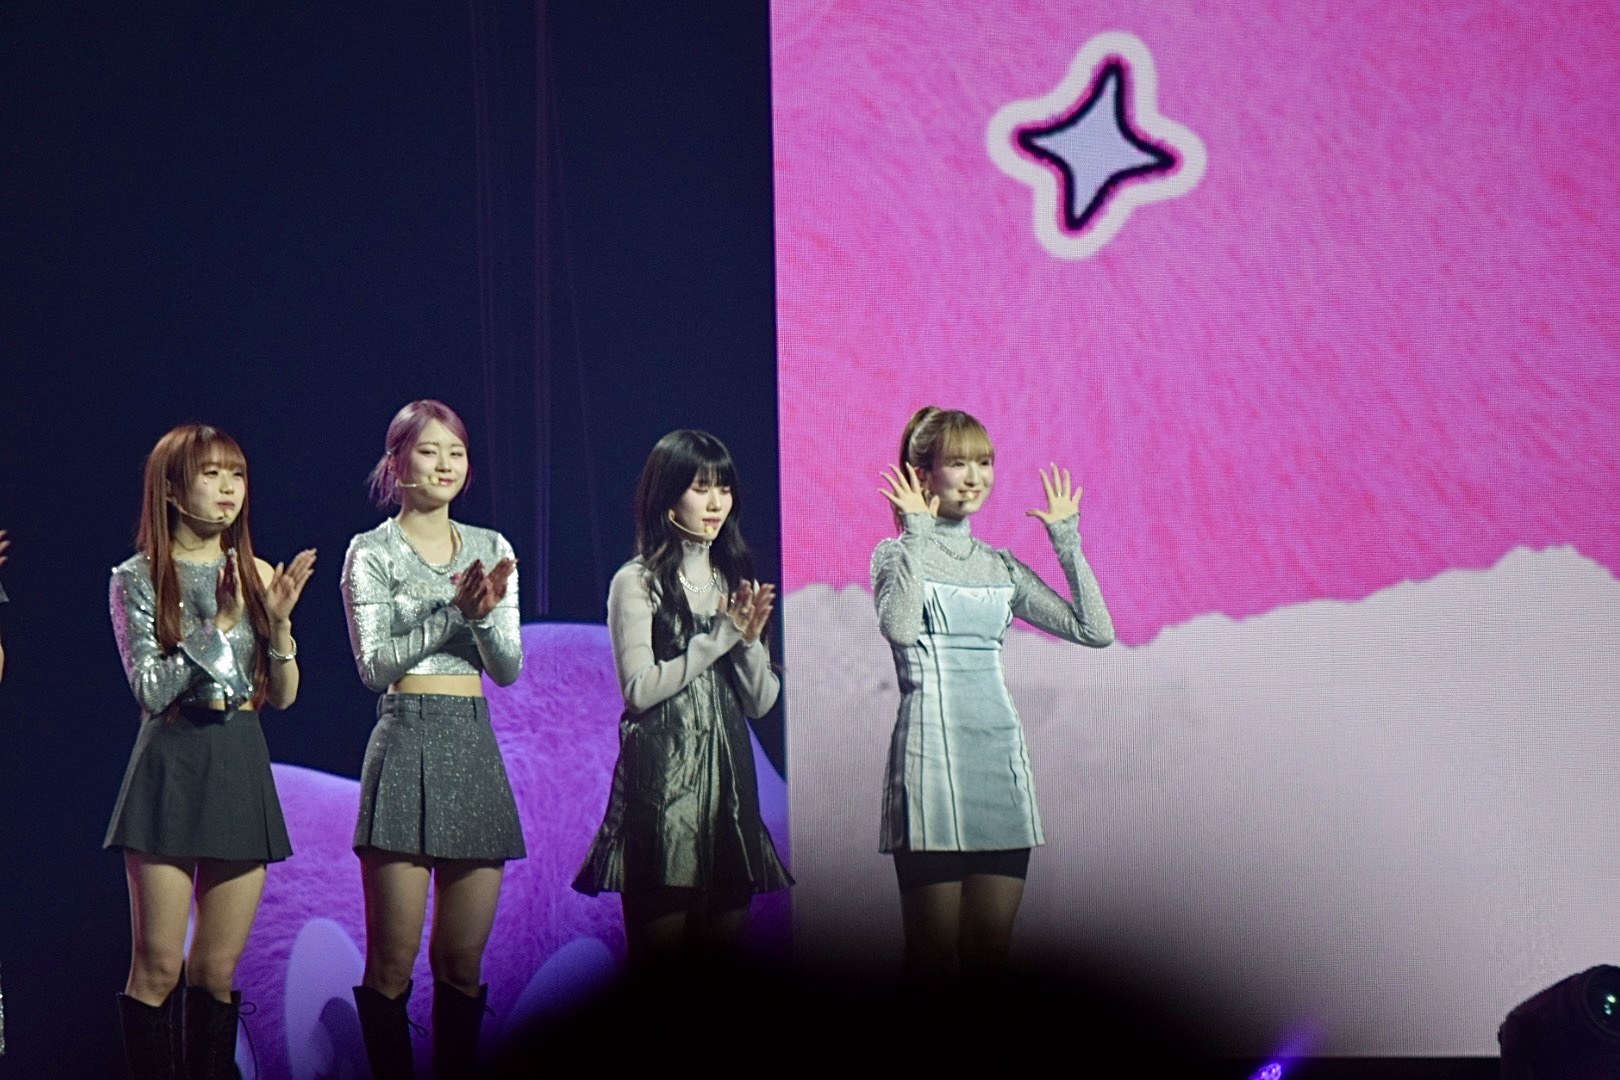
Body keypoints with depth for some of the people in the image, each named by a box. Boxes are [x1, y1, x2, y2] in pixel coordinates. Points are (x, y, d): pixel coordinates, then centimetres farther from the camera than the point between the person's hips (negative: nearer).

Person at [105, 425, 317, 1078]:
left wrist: (278, 622, -7)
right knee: (159, 967, -4)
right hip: (171, 763, -3)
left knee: (219, 969, 6)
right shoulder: (138, 578, -1)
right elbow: (150, 691, -9)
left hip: (242, 767, 4)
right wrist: (219, 624, -14)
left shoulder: (257, 576, 10)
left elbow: (282, 696, 9)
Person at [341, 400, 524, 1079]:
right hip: (405, 744, -4)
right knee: (392, 960, -4)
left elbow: (508, 669, 8)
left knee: (463, 960, 6)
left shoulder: (491, 550, 14)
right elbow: (374, 666, -8)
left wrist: (487, 612, -11)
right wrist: (455, 611, -14)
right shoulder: (371, 553, 2)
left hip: (475, 747, 4)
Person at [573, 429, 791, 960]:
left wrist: (749, 638, -6)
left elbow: (761, 702, 12)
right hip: (660, 772, -5)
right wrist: (722, 636, -9)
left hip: (728, 771, 5)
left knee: (724, 938, 5)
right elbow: (639, 689, -11)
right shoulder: (637, 581, -1)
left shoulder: (735, 580, 16)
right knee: (658, 949, -6)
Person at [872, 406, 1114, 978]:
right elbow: (899, 629, -21)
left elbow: (1096, 630, 9)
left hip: (1001, 758, 6)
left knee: (990, 953, 5)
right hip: (931, 754, -5)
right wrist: (917, 534, -16)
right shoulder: (898, 555, 1)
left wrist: (1067, 540, 6)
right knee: (932, 956, -5)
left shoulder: (1001, 567, 16)